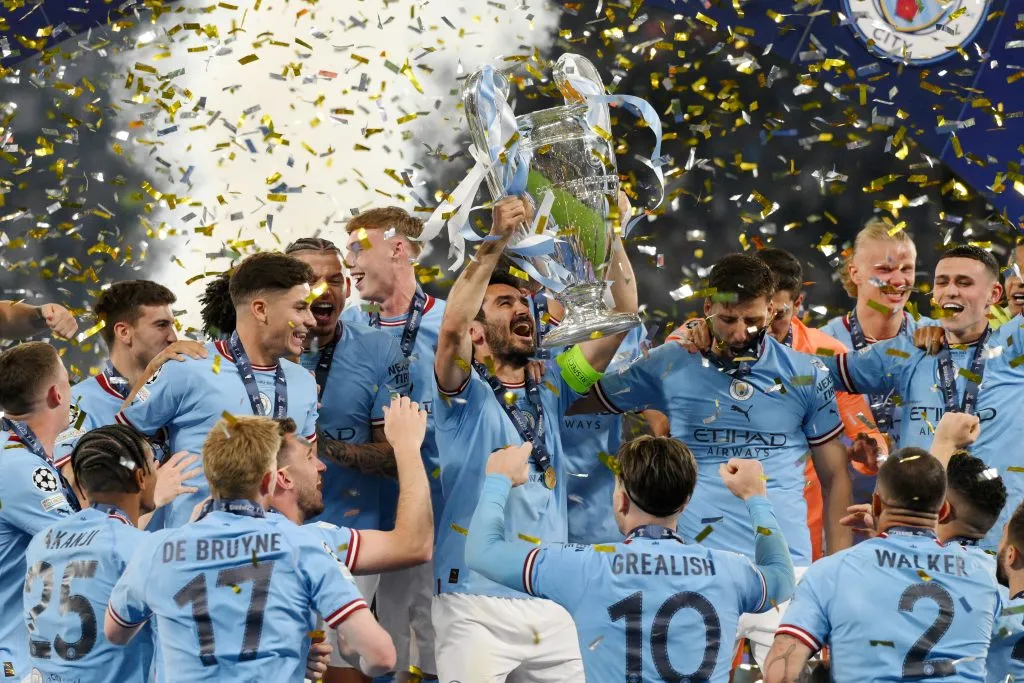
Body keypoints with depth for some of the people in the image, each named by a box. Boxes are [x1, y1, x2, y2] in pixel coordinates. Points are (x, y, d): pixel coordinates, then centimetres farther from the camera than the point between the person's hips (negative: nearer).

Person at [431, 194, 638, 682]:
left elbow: (623, 314, 9)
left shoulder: (550, 386, 14)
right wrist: (496, 241, -24)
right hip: (477, 602, -5)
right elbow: (452, 326, -21)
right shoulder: (465, 393, 0)